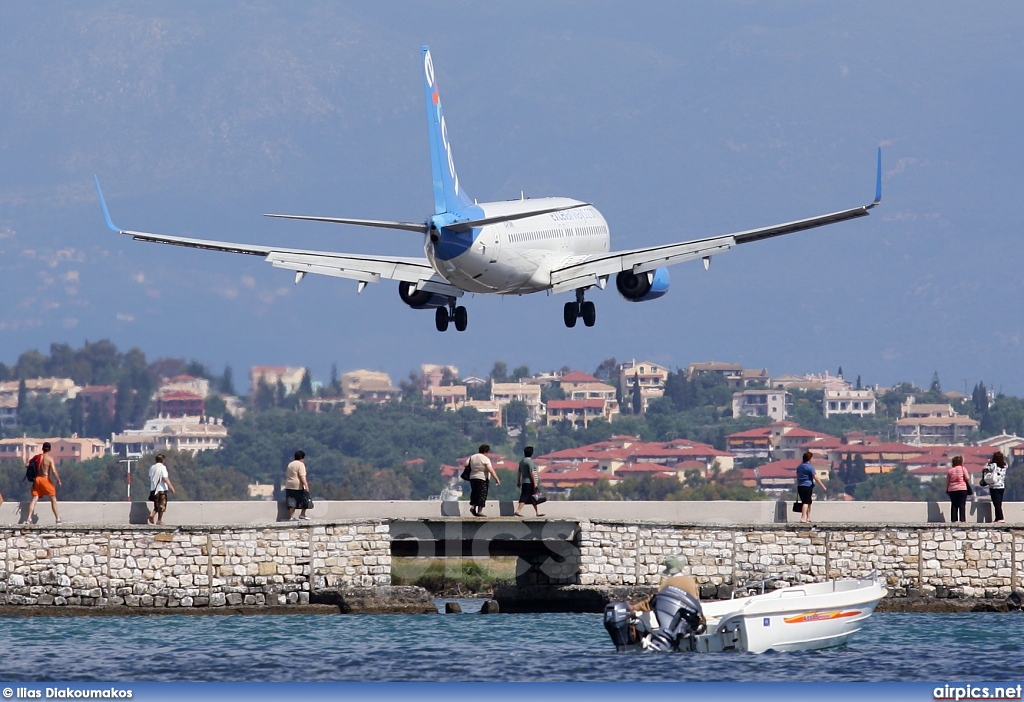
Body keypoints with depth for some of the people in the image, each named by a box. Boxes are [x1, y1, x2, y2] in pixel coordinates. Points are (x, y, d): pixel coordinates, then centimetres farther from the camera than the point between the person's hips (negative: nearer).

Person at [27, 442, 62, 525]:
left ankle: (29, 519, -7)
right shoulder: (50, 458, -8)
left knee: (34, 499, 3)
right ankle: (58, 519, 5)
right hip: (45, 479, -4)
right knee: (53, 499, 5)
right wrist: (58, 480, -4)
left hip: (37, 479, 4)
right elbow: (54, 471, -15)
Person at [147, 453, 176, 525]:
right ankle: (159, 520, 4)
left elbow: (150, 477, 16)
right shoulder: (162, 467, -12)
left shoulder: (152, 467, 7)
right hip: (162, 489, -6)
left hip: (154, 489, 6)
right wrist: (171, 487, -17)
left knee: (156, 505, 17)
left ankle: (152, 514, -8)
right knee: (162, 505, 3)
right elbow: (165, 478, -18)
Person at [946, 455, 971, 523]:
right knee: (962, 504, -2)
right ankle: (962, 519, -8)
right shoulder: (963, 469, -2)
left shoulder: (950, 470, 5)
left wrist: (947, 489, 17)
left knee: (954, 505, 7)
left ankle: (953, 519, 5)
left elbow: (947, 481, 7)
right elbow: (967, 478, -7)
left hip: (952, 489, 3)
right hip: (962, 489, -3)